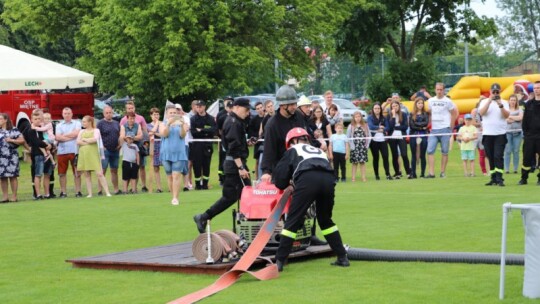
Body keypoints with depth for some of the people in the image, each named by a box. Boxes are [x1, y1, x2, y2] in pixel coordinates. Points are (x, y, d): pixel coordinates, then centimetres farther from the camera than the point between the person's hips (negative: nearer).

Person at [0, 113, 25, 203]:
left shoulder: (14, 130, 1)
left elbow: (22, 140, -1)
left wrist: (12, 140, -10)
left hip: (11, 156, -3)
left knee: (12, 176, -1)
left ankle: (14, 196, 3)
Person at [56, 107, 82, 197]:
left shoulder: (76, 123, 6)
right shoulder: (59, 125, 11)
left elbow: (76, 133, -10)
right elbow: (58, 138, -3)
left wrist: (64, 135, -2)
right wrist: (71, 137, -7)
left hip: (74, 151, -2)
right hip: (62, 152, 2)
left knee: (77, 172, 0)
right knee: (62, 173, 4)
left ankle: (78, 191, 4)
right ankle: (63, 192, 10)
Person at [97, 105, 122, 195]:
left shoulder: (116, 123, 15)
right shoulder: (100, 123, -2)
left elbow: (120, 135, 21)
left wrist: (120, 144, 6)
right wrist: (101, 147, -13)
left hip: (115, 150, 5)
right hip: (105, 150, -5)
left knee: (114, 170, 9)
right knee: (102, 170, -7)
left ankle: (116, 189, 14)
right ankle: (100, 190, -6)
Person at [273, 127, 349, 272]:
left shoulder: (293, 150, 29)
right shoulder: (319, 151, 41)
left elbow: (279, 180, 22)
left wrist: (289, 182, 44)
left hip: (307, 179, -4)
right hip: (328, 179, 4)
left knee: (293, 221, 2)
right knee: (325, 220, 24)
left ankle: (279, 261, -2)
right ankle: (343, 258, 23)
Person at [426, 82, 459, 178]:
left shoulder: (447, 101, -1)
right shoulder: (430, 101, 10)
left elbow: (454, 114, 2)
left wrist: (451, 127, -1)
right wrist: (430, 125, 10)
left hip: (445, 129, -3)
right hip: (434, 130, 3)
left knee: (444, 152, 2)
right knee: (430, 150, -7)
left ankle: (443, 172, 9)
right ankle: (431, 173, -7)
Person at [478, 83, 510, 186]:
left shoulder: (504, 102, 6)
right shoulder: (484, 101, 8)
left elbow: (506, 115, -7)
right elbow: (481, 112, -9)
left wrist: (500, 105, -19)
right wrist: (489, 101, -16)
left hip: (500, 134, -2)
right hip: (487, 134, 2)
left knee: (498, 156, -12)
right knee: (490, 157, 5)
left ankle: (499, 179, -15)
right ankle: (494, 178, 12)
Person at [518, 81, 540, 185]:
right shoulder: (529, 104, 9)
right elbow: (525, 120, 10)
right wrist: (525, 132, 2)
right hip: (530, 135, 2)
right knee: (527, 157, 1)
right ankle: (524, 178, 9)